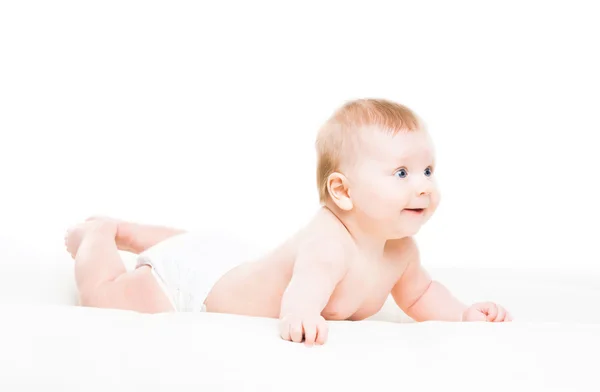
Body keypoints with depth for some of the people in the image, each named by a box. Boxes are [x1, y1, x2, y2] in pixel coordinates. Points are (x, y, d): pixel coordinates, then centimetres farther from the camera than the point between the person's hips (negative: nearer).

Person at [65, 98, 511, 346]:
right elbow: (301, 292, -60)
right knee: (106, 296, -9)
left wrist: (464, 312, -13)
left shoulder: (401, 248, -14)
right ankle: (98, 234, 22)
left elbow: (420, 294, 5)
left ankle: (120, 230, 57)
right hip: (199, 284, -9)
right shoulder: (328, 244, -43)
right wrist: (303, 316, -84)